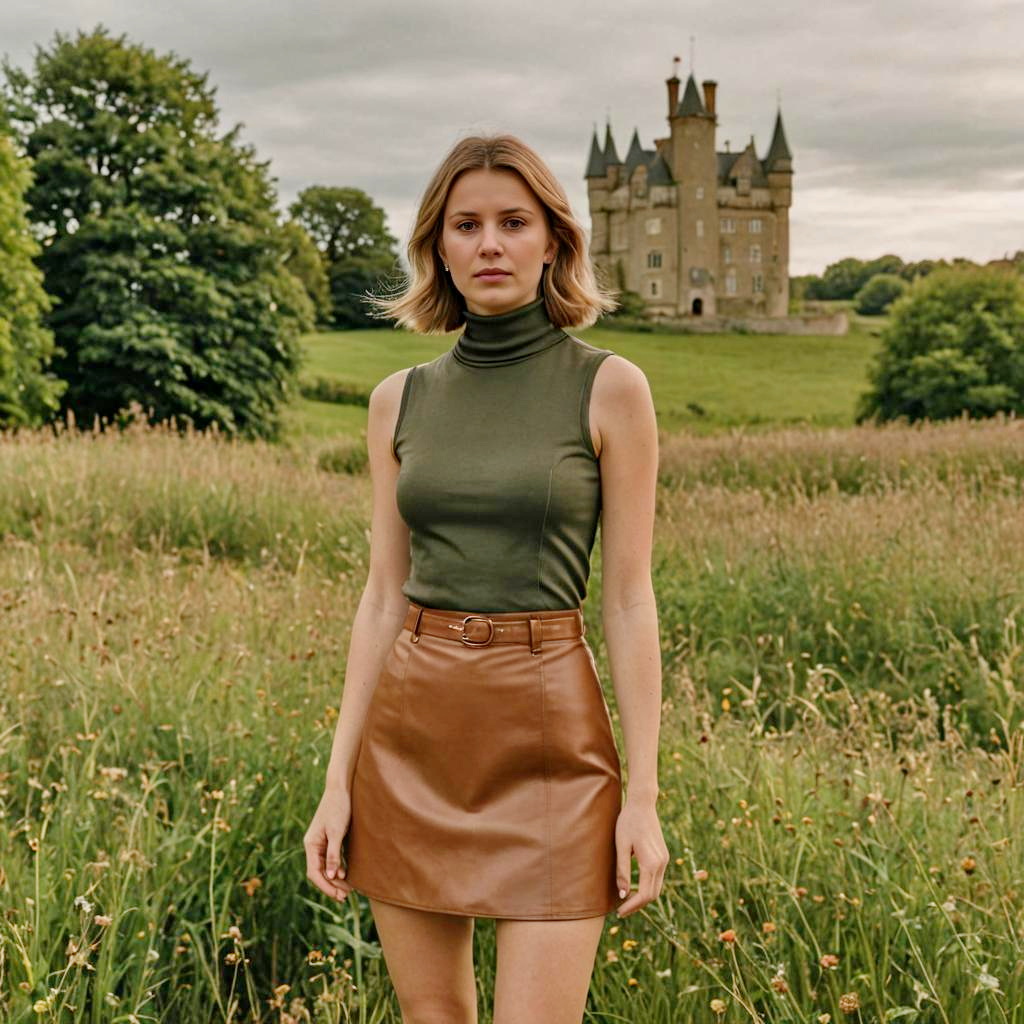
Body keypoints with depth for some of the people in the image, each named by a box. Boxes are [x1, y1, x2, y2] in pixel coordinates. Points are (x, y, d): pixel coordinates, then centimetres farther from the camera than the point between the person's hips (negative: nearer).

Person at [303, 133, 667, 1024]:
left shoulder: (609, 388, -4)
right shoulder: (400, 400, 6)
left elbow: (629, 599, -5)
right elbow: (384, 594, 8)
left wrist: (644, 794, -8)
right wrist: (338, 780, 4)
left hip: (548, 731, -4)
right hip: (411, 731, 4)